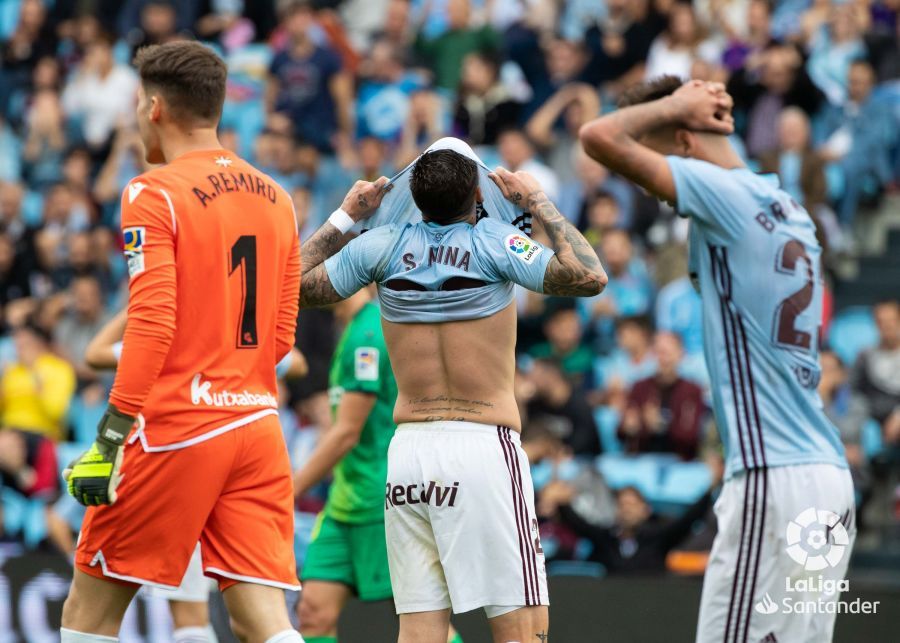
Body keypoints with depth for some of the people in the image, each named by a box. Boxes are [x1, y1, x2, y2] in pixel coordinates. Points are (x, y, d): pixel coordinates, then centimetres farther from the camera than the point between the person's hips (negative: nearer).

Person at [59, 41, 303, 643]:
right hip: (257, 424, 6)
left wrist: (112, 436, -15)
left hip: (174, 430, -6)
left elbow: (152, 323, -16)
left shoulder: (154, 194, -7)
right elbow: (280, 335, 15)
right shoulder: (275, 198, 13)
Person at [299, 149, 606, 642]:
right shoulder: (492, 242, -5)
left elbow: (295, 285, 17)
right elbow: (589, 277, -9)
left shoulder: (385, 245, 6)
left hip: (408, 449, 4)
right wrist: (539, 205, 1)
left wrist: (344, 217, 24)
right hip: (483, 443, -4)